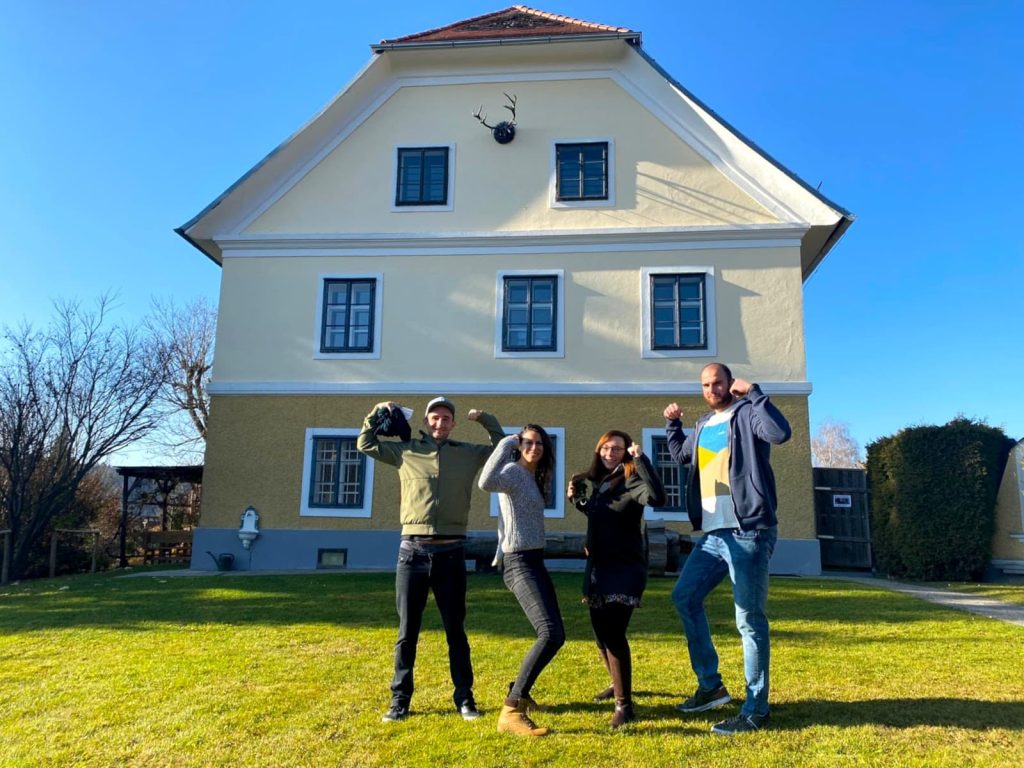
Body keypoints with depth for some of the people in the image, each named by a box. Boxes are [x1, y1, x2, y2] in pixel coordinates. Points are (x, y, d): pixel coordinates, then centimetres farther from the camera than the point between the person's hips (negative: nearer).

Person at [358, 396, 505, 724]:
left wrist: (484, 418, 11)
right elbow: (365, 444, 18)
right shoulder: (405, 451, 7)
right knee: (407, 631, 8)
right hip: (412, 551, 0)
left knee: (455, 630, 10)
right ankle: (400, 699, 19)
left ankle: (464, 697, 21)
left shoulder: (469, 454, 8)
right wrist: (378, 412, 9)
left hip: (451, 553, 1)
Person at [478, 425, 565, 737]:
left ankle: (519, 691, 32)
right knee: (549, 633, -23)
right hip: (520, 564, -10)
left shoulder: (533, 478, 18)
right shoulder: (514, 472, -11)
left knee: (556, 636, 16)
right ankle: (511, 712, -21)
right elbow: (486, 482, -34)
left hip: (535, 562, 10)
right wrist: (506, 443, -23)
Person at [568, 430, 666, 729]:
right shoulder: (593, 482, 7)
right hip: (597, 566, 8)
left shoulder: (631, 482, -15)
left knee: (614, 633, -15)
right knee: (601, 632, 17)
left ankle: (624, 705, -3)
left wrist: (641, 459, -35)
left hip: (626, 568, -8)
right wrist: (576, 499, 6)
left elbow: (657, 497, -36)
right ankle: (617, 684, 40)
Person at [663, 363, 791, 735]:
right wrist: (672, 424, 27)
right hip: (714, 533, 9)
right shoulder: (703, 425, 19)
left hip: (749, 532, -9)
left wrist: (753, 393, -20)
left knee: (749, 618, -3)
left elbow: (780, 432, -27)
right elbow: (681, 454, 38)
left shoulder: (746, 414, -5)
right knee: (685, 596, 14)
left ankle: (756, 710, 9)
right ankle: (711, 686, 26)